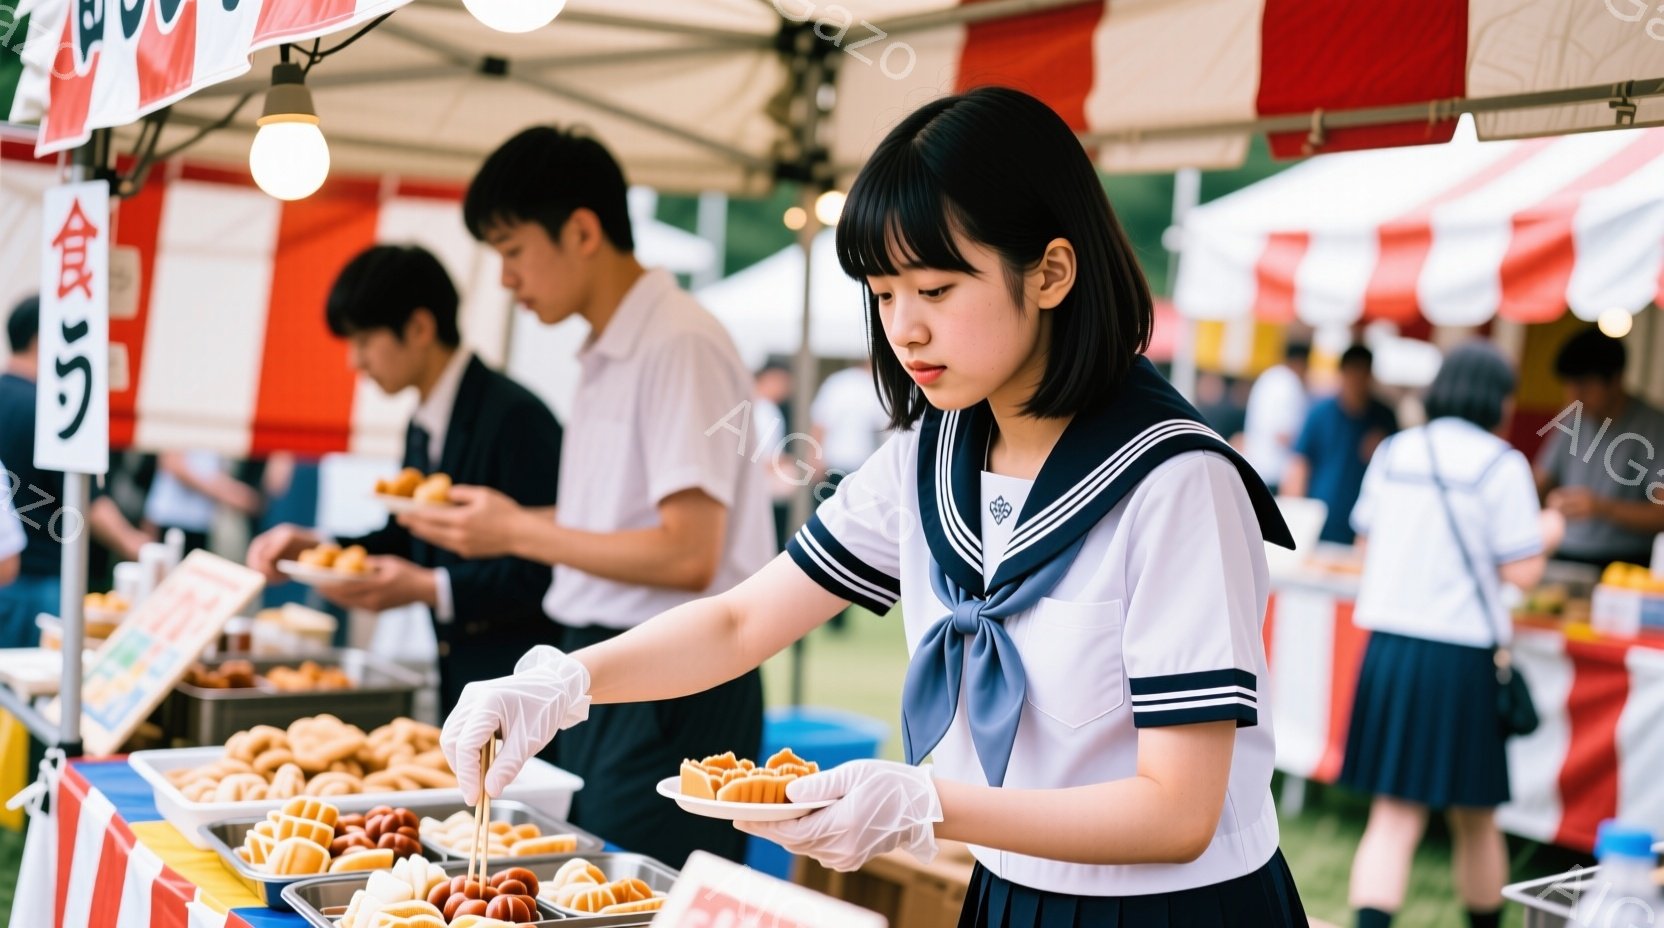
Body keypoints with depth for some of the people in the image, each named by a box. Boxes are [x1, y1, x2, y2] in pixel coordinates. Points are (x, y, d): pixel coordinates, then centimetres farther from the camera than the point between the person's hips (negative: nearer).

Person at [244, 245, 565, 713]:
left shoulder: (516, 416, -18)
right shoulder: (422, 425, 9)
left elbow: (542, 573, -20)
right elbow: (406, 539, 20)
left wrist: (429, 588, -22)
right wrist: (315, 547, 6)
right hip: (457, 677, 8)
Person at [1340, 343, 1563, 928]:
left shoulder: (1392, 453, 7)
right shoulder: (1501, 465, -7)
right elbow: (1523, 572, -7)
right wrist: (1546, 534, 12)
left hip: (1388, 644, 4)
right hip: (1461, 654, -3)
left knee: (1394, 818, 4)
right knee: (1475, 820, 15)